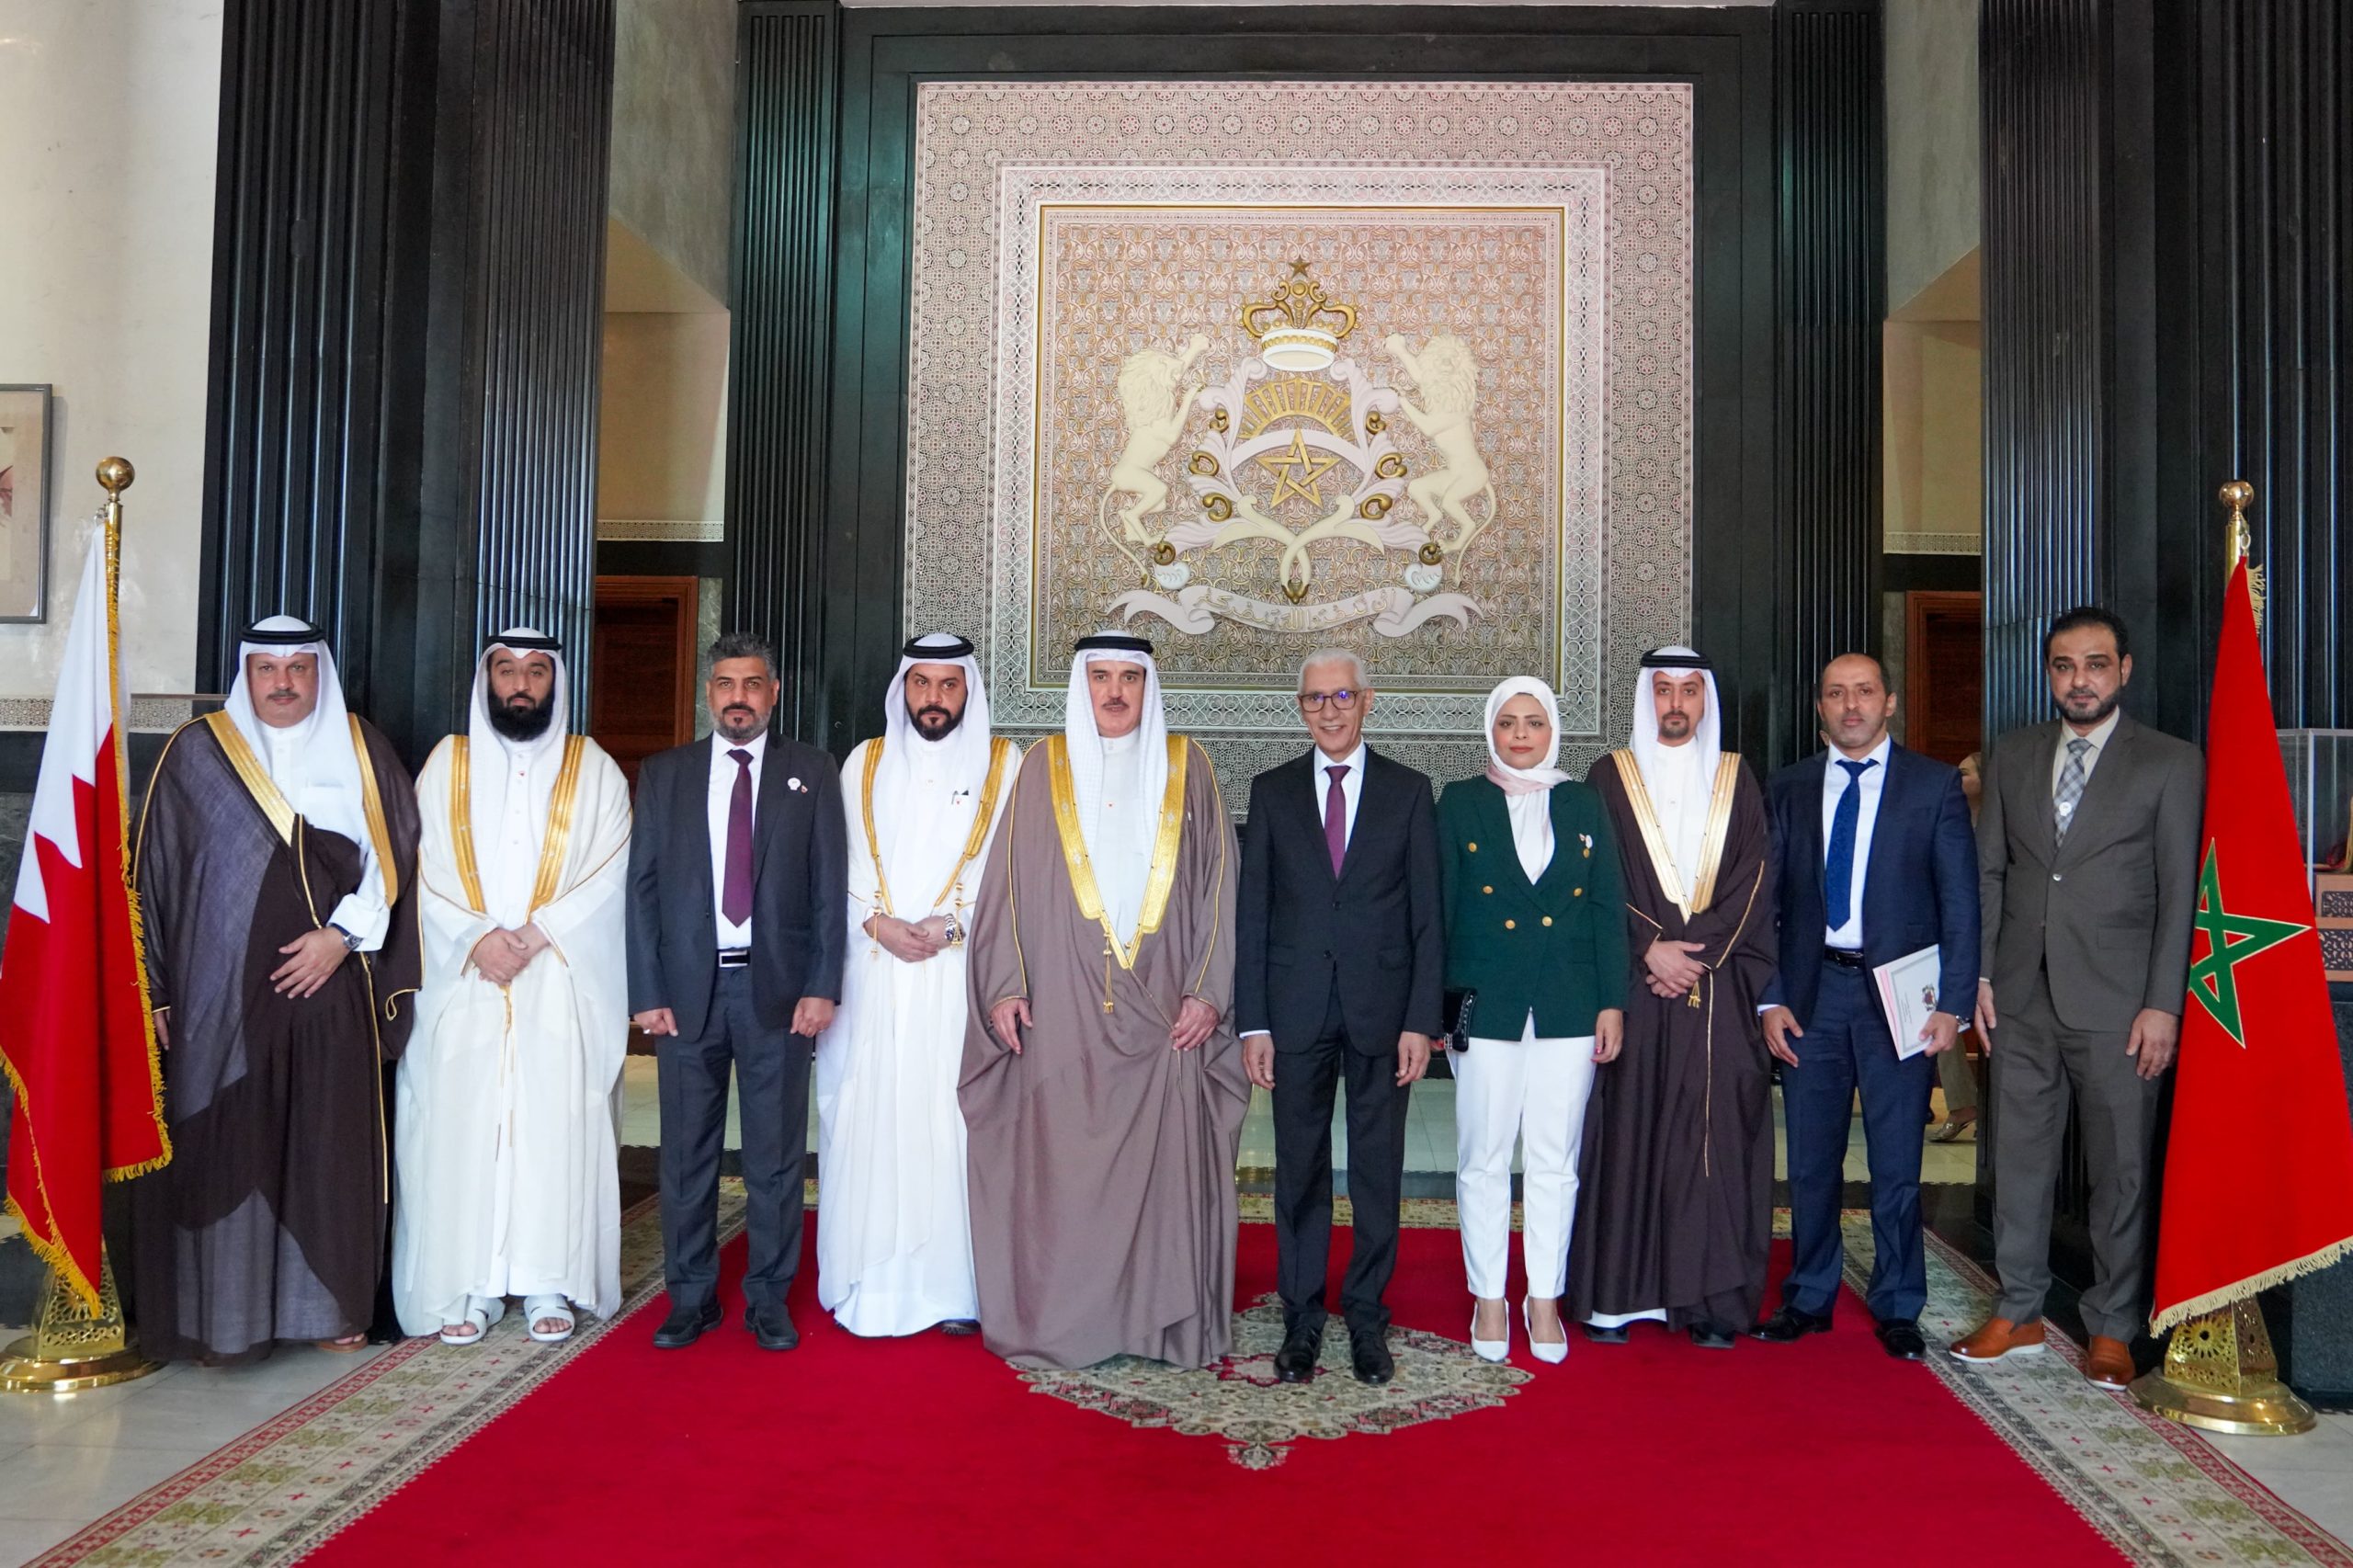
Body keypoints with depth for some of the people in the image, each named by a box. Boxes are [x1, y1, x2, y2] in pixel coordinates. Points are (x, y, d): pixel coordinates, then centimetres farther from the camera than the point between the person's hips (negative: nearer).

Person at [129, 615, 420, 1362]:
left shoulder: (361, 749, 8)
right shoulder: (196, 753, 4)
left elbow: (392, 855, 4)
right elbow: (154, 872, 2)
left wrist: (342, 935, -9)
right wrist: (156, 990, -3)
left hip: (333, 990, 1)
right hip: (223, 992, -1)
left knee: (332, 1146, 4)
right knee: (225, 1146, -1)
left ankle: (331, 1305, 15)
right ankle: (222, 1315, 10)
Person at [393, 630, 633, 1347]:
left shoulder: (594, 770, 7)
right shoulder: (447, 765, 11)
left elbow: (607, 876, -1)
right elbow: (427, 870, 3)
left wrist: (533, 935, -12)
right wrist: (479, 939, -11)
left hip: (564, 984, -1)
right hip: (464, 982, 1)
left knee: (556, 1126, -3)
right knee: (461, 1126, -2)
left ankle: (549, 1283, 6)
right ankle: (469, 1286, 6)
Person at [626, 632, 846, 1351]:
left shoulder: (811, 772, 6)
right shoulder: (664, 773, 9)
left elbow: (830, 886, 2)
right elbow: (643, 886, 6)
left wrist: (823, 986, -6)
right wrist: (646, 991, -2)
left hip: (778, 987, -1)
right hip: (688, 986, 1)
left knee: (776, 1151, 5)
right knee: (687, 1151, 7)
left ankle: (769, 1299, 15)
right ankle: (691, 1297, 19)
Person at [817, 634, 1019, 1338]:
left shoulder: (1004, 766, 6)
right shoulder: (865, 763, 13)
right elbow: (841, 862, 8)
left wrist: (949, 922, -13)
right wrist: (879, 922, -8)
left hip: (959, 974, -2)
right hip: (873, 975, 2)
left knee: (952, 1117, -3)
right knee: (868, 1117, 1)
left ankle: (954, 1284, 4)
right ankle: (872, 1282, 9)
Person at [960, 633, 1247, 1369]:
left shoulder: (1184, 767, 7)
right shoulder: (1045, 765, 6)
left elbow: (1215, 882, 4)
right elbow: (1010, 881, 4)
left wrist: (1208, 990, -4)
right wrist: (1006, 986, -4)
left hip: (1162, 1010, 0)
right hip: (1062, 1008, 0)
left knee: (1165, 1160, 3)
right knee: (1060, 1163, 2)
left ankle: (1165, 1320, 15)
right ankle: (1059, 1320, 14)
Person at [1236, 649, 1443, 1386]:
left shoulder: (1409, 791, 4)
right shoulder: (1272, 791, 7)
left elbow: (1427, 915, 2)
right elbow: (1252, 913, 5)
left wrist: (1420, 1020, -5)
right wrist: (1253, 1022, -2)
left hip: (1381, 1010, 0)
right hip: (1297, 1010, 1)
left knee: (1378, 1173, 6)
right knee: (1300, 1171, 7)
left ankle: (1367, 1319, 20)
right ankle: (1302, 1319, 20)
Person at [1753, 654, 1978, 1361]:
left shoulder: (1935, 785, 2)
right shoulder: (1787, 790, 8)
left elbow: (1960, 901, -1)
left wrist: (1952, 1003, -7)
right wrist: (1769, 999, 0)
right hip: (1812, 992, 2)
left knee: (1897, 1163, 4)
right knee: (1810, 1158, 9)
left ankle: (1897, 1309, 19)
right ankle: (1809, 1298, 23)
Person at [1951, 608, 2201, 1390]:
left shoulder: (2170, 763, -1)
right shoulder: (2013, 754, 10)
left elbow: (2180, 892, -4)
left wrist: (2163, 1004, -9)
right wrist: (1981, 974, 5)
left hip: (2117, 1002, -3)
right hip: (2022, 996, 4)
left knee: (2121, 1170, 5)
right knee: (2018, 1157, 10)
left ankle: (2112, 1330, 19)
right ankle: (2017, 1313, 23)